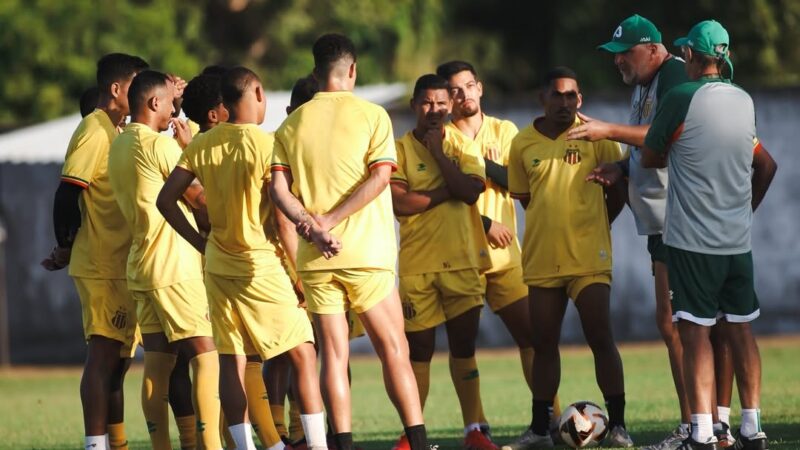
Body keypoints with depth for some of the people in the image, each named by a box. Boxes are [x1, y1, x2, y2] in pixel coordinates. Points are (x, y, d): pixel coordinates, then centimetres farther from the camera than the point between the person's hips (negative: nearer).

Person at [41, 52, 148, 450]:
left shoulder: (115, 131, 17)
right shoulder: (95, 131, -13)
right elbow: (67, 193, -18)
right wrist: (66, 249, -9)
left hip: (119, 265, 9)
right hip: (103, 267, -9)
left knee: (116, 357, 11)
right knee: (104, 355, -11)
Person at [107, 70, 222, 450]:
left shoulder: (119, 146, 13)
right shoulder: (160, 145, -12)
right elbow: (201, 197, -9)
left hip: (141, 265, 8)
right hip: (175, 266, -8)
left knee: (157, 360, 6)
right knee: (206, 354, -7)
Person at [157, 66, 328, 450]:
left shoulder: (201, 145, 2)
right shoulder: (267, 145, -13)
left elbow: (166, 200, 3)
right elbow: (282, 220, -14)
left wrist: (200, 243, 10)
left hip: (218, 266, 5)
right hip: (261, 267, -5)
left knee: (232, 360, 6)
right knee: (302, 354, 3)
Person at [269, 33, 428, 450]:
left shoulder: (293, 124, 7)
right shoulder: (372, 115, -1)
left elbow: (278, 187, -3)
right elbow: (380, 176, -12)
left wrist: (312, 225, -11)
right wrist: (331, 221, -13)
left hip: (314, 258, 2)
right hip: (366, 253, -2)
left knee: (333, 353, 3)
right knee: (393, 348, 4)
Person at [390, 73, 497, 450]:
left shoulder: (463, 147, 9)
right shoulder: (400, 148, 0)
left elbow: (470, 190, -10)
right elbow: (397, 202, -14)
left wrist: (437, 150, -7)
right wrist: (444, 193, -9)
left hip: (462, 262, 2)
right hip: (417, 265, -2)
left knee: (464, 346, 2)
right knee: (419, 349, 1)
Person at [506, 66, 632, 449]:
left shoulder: (594, 136, -4)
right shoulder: (523, 143, 2)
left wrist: (597, 223, 5)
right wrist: (552, 224, 9)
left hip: (589, 259, -3)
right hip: (541, 258, 3)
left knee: (601, 339, -5)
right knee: (543, 344, 8)